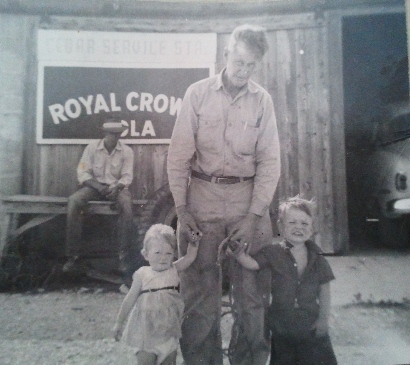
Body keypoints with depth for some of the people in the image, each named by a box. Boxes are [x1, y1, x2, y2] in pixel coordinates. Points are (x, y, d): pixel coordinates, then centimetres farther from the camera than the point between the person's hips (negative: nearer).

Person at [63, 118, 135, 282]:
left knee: (126, 203, -36)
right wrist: (98, 186, -21)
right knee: (73, 201, -29)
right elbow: (82, 172, -4)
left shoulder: (127, 151, 0)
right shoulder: (92, 147, 0)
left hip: (116, 187, -1)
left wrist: (117, 187, -25)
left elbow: (127, 176, -4)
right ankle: (74, 256, -22)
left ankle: (124, 257, -30)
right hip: (95, 185, 1)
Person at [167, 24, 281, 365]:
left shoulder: (263, 100, 3)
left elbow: (269, 161, 1)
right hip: (202, 196, -1)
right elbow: (179, 154, -1)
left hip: (248, 197, 1)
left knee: (252, 289, 6)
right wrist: (181, 209, -6)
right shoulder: (197, 93, 0)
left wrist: (254, 215, -7)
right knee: (199, 288, 5)